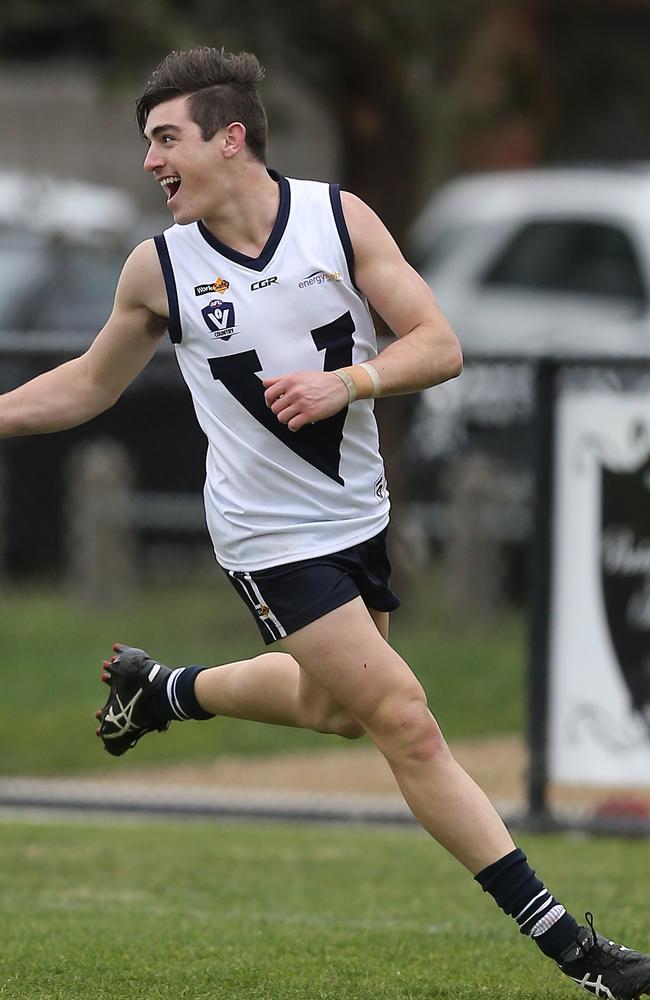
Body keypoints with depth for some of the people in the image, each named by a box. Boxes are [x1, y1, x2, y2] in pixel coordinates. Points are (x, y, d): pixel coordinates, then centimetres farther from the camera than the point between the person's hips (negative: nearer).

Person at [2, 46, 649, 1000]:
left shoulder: (339, 217, -8)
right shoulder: (160, 268, -9)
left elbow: (440, 347, -10)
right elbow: (89, 385, 8)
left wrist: (347, 382, -26)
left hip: (358, 512, 4)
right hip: (271, 536, -4)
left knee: (336, 707, 24)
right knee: (406, 721, -12)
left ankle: (161, 688, 48)